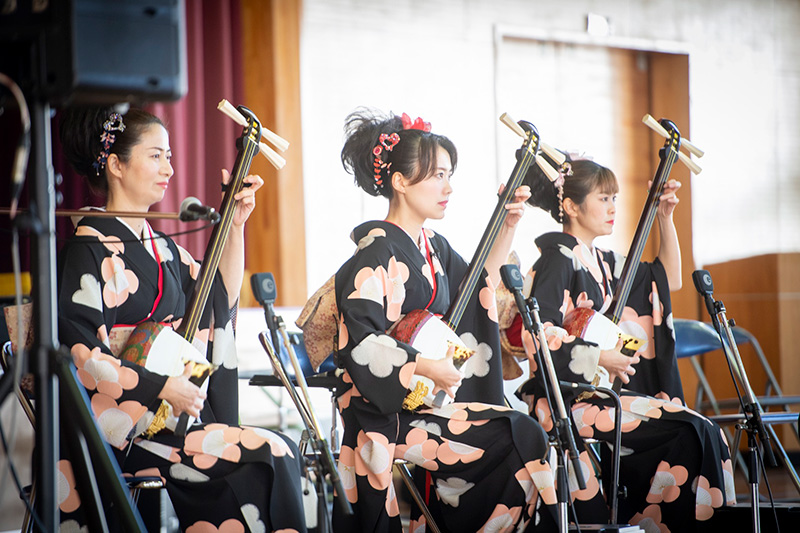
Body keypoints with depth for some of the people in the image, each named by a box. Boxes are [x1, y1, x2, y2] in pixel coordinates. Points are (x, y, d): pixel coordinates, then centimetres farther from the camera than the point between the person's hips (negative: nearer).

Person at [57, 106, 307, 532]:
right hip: (119, 422, -8)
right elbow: (78, 354, -15)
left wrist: (236, 225, 13)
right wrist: (164, 389, -16)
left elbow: (222, 298, 22)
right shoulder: (90, 246, -7)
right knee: (269, 456, -20)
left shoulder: (158, 245, 18)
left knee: (280, 453, -13)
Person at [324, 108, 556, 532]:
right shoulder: (378, 251, -13)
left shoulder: (432, 245, 13)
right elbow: (359, 341, -20)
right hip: (390, 412, -9)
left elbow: (478, 289, 29)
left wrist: (506, 229, 17)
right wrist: (425, 368, -24)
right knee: (518, 442, -17)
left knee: (526, 431, -7)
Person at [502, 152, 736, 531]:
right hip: (567, 397, -9)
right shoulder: (559, 258, -8)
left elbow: (670, 279, 27)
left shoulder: (601, 261, 17)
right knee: (690, 432, -20)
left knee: (706, 434, -8)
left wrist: (665, 218, 18)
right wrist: (598, 358, -16)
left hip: (602, 391, 9)